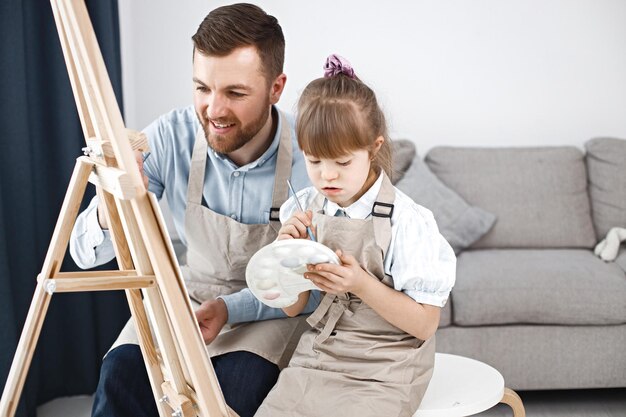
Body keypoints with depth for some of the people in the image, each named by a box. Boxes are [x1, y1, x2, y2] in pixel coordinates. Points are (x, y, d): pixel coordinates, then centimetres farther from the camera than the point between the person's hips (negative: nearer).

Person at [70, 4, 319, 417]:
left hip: (277, 307, -1)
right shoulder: (170, 137, -16)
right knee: (122, 374, -27)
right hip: (189, 295, 2)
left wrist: (233, 308, -27)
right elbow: (86, 253, -14)